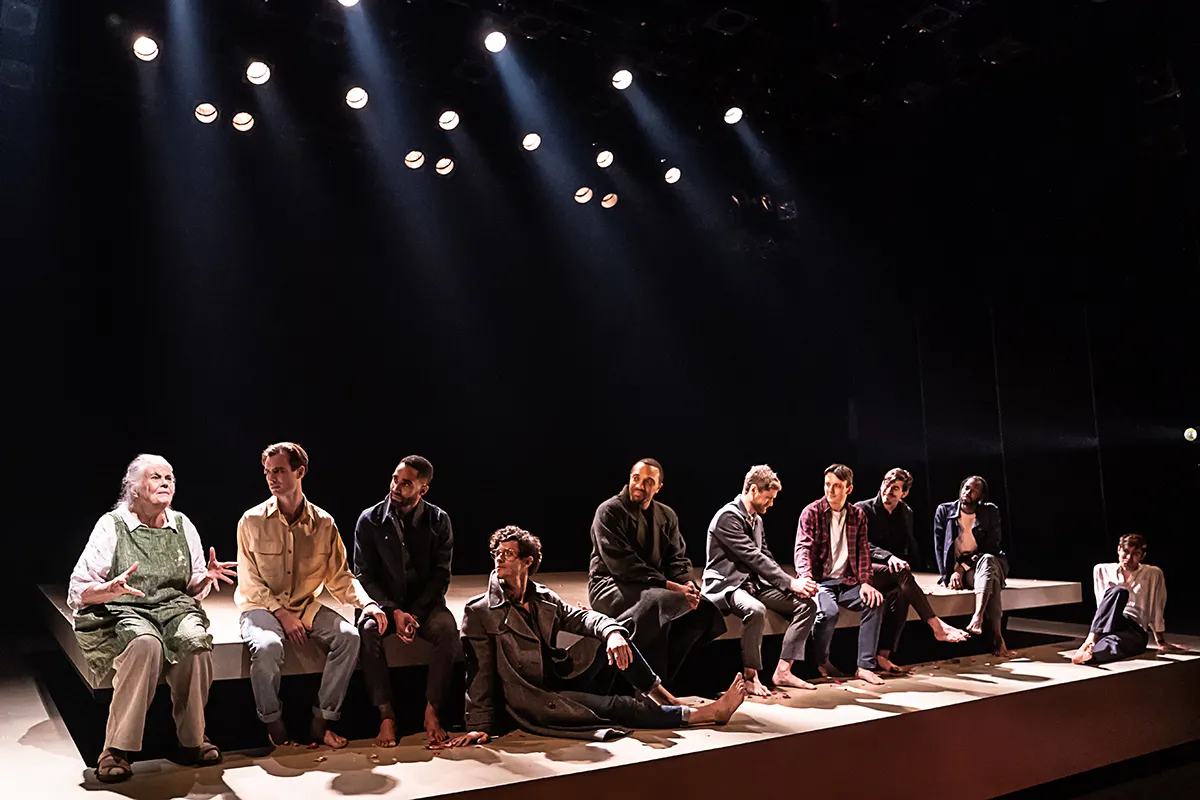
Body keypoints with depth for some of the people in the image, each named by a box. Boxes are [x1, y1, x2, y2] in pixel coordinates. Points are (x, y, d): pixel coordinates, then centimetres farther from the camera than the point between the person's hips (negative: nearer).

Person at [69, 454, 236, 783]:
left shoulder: (182, 525, 13)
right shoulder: (111, 525, 1)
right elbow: (79, 592, -3)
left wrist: (206, 577, -7)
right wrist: (111, 589, -24)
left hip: (175, 607, 3)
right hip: (123, 612, -3)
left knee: (196, 641, -30)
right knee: (146, 643, -37)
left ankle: (192, 740, -14)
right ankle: (116, 749, -26)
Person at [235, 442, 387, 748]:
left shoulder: (324, 523, 0)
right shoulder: (252, 521, -6)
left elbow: (340, 576, 2)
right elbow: (250, 584, -6)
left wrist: (367, 604, -16)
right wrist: (282, 614, -17)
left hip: (306, 605, 3)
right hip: (261, 606, -3)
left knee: (349, 636, -21)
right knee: (268, 645, -34)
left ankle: (321, 723, -11)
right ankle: (274, 728, -12)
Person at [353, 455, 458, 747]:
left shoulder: (439, 521, -4)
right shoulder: (370, 520, -5)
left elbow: (441, 574, -4)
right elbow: (364, 575, -5)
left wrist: (415, 614, -17)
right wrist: (394, 611, -18)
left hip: (425, 602, 0)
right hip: (382, 602, 0)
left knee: (448, 629, -31)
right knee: (368, 631, -33)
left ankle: (432, 711, -20)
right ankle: (386, 715, -23)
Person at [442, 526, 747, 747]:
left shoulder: (543, 598, 5)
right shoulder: (479, 611, -12)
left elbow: (582, 617, -7)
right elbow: (480, 672, -13)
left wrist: (612, 632, -28)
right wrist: (479, 725, -20)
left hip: (559, 680, 6)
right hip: (532, 700, -6)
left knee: (612, 637, -10)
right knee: (614, 705, -18)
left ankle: (665, 700, -5)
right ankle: (704, 714, -9)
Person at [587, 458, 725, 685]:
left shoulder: (666, 516, 11)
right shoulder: (609, 511, -10)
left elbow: (678, 558, 8)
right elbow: (620, 563, -20)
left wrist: (687, 584, -17)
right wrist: (667, 585, -26)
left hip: (655, 587, 7)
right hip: (610, 585, -7)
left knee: (702, 607, -14)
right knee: (656, 601, -36)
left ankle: (663, 674, -8)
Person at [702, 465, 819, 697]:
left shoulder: (756, 519, 14)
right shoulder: (728, 516, -16)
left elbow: (766, 558, 12)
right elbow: (754, 557, -22)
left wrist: (793, 583, -5)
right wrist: (791, 583, -22)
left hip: (754, 582, 9)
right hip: (727, 584, -9)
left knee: (807, 604, -4)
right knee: (756, 610, -39)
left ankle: (782, 671, -4)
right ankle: (750, 676, -22)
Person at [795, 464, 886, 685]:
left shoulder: (857, 515, 8)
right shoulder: (812, 512, -5)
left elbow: (863, 551, 7)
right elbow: (803, 549, -15)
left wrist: (865, 582, -8)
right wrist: (805, 578, -33)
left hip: (846, 581, 4)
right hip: (820, 581, -4)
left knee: (875, 602, -22)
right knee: (829, 611, -31)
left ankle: (865, 666, -14)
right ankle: (821, 662, -3)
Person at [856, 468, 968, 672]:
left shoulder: (906, 513, 16)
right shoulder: (863, 509, -1)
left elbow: (912, 548, 21)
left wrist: (905, 563, -2)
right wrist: (889, 557, -30)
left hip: (892, 573, 4)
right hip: (865, 570, -4)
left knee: (901, 594, -32)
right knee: (902, 573, -35)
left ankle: (883, 656, -34)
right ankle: (937, 626, -39)